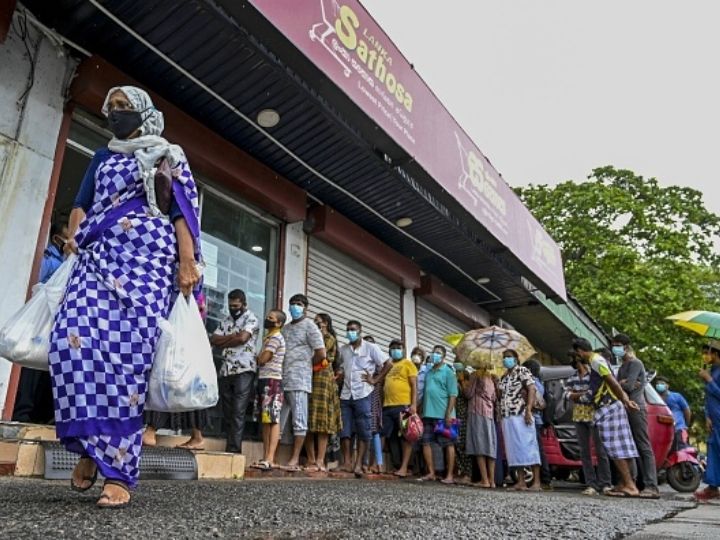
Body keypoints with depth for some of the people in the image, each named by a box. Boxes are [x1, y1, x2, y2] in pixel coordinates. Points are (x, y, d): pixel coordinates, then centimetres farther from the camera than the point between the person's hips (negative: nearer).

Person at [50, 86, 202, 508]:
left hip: (148, 255, -4)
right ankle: (90, 443, -2)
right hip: (99, 254, 5)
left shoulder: (168, 156, 13)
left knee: (128, 350, -17)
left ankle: (119, 470, -15)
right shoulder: (102, 157, 28)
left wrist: (187, 262, -12)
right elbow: (82, 203, 22)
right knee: (74, 339, -18)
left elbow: (183, 211, 2)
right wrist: (72, 237, 0)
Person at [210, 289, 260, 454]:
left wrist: (223, 341, 0)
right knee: (227, 413, 6)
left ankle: (233, 450, -9)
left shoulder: (251, 319, 1)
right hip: (225, 371, 7)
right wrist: (233, 336, -5)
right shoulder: (225, 321, 19)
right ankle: (232, 449, 12)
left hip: (244, 371, -6)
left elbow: (242, 338, -15)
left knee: (238, 412, -9)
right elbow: (213, 340, 9)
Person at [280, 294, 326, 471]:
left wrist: (306, 366, 5)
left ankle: (295, 459, 1)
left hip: (299, 380, -6)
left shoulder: (309, 326, 1)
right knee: (278, 420, 7)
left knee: (299, 421, -3)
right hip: (282, 379, 7)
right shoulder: (285, 328, 20)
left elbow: (321, 354, -7)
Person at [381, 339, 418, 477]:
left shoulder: (407, 363, 6)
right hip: (387, 406, 6)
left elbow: (414, 385, -2)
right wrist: (381, 405, 14)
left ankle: (404, 467, 0)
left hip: (403, 405, -5)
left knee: (405, 437, -2)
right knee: (384, 436, 5)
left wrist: (413, 404, -12)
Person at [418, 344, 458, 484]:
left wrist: (449, 414, -16)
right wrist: (421, 411, 15)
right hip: (428, 414, 7)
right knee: (426, 443, 7)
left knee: (448, 444, 2)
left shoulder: (448, 372, -3)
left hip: (443, 415, -7)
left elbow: (453, 395, -9)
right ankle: (431, 473, 16)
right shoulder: (428, 372, 16)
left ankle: (450, 475, 7)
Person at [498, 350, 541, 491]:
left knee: (528, 446, -8)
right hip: (507, 417, 7)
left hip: (521, 415, -7)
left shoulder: (522, 371, 0)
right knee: (514, 449, 5)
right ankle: (521, 482, 8)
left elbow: (532, 389, -11)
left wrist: (528, 410, -20)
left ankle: (536, 482, -7)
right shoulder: (503, 377, 21)